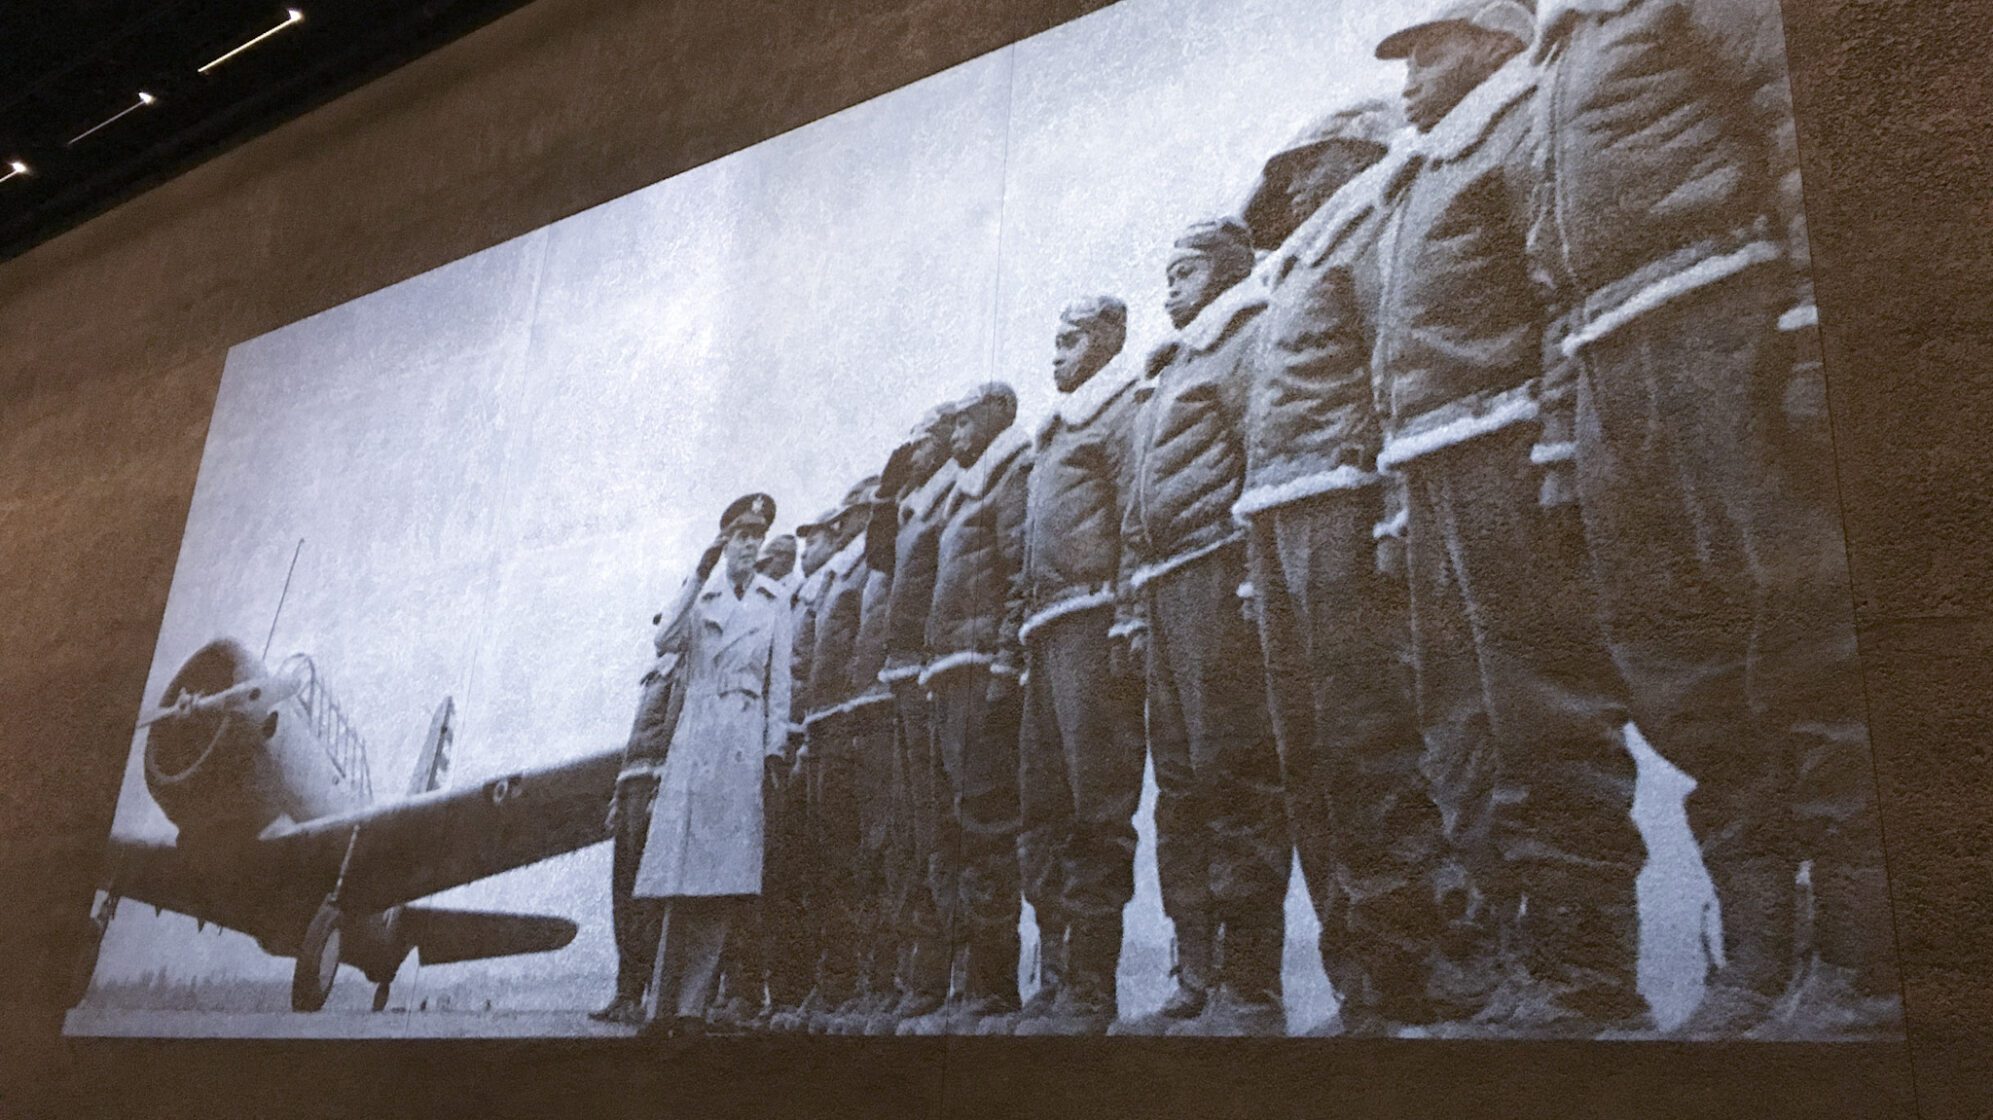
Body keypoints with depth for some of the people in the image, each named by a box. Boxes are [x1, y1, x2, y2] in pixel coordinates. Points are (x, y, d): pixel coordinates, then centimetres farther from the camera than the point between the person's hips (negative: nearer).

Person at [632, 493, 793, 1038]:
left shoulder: (774, 600, 14)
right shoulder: (701, 594, 12)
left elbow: (779, 677, 11)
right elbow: (666, 641, -5)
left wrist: (776, 743, 2)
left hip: (745, 738, 0)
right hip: (695, 732, 0)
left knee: (726, 874, -6)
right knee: (686, 868, -6)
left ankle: (691, 1004, -1)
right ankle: (666, 1005, 1)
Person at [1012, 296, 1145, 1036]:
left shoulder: (1120, 405, 2)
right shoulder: (1056, 433, 28)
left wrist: (1126, 613, -20)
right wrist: (1027, 639, 17)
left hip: (1091, 618, -9)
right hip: (1046, 633, 10)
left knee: (1094, 808, -10)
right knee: (1045, 809, 8)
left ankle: (1088, 992, -8)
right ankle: (1055, 980, 14)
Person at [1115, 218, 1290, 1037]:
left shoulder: (1248, 339, 4)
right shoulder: (1163, 376, 29)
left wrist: (1252, 562, -20)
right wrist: (1134, 604, 18)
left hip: (1218, 569, -9)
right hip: (1163, 589, 9)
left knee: (1231, 775, -11)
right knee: (1181, 783, 6)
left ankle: (1249, 991, -8)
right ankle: (1197, 984, 9)